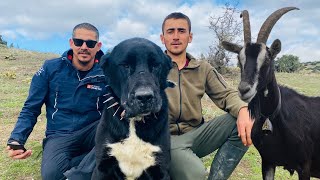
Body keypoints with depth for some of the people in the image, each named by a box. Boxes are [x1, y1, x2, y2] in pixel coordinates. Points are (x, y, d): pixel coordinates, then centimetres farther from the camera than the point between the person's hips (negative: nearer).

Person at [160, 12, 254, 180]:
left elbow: (226, 94, 4)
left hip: (196, 134, 5)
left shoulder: (203, 68, 12)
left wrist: (243, 110, -19)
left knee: (243, 125, -16)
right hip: (166, 137, -4)